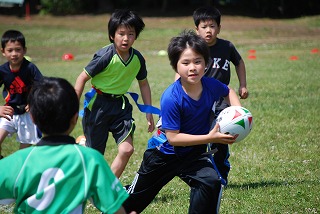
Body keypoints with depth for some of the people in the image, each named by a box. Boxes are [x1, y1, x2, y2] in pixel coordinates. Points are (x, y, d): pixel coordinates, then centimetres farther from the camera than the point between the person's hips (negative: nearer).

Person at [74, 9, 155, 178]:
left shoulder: (137, 59, -5)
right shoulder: (105, 56, -21)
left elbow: (143, 84, 12)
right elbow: (83, 78, -14)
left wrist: (149, 111, 12)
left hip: (120, 104, 4)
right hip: (98, 104, -4)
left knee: (127, 149, -10)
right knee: (94, 153, 3)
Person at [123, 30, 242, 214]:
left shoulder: (211, 85, -17)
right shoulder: (171, 98, -32)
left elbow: (228, 92, 9)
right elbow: (173, 137, -30)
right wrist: (210, 137, -34)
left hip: (195, 153, 3)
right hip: (166, 153, -3)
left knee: (212, 183, -23)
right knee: (138, 196, 14)